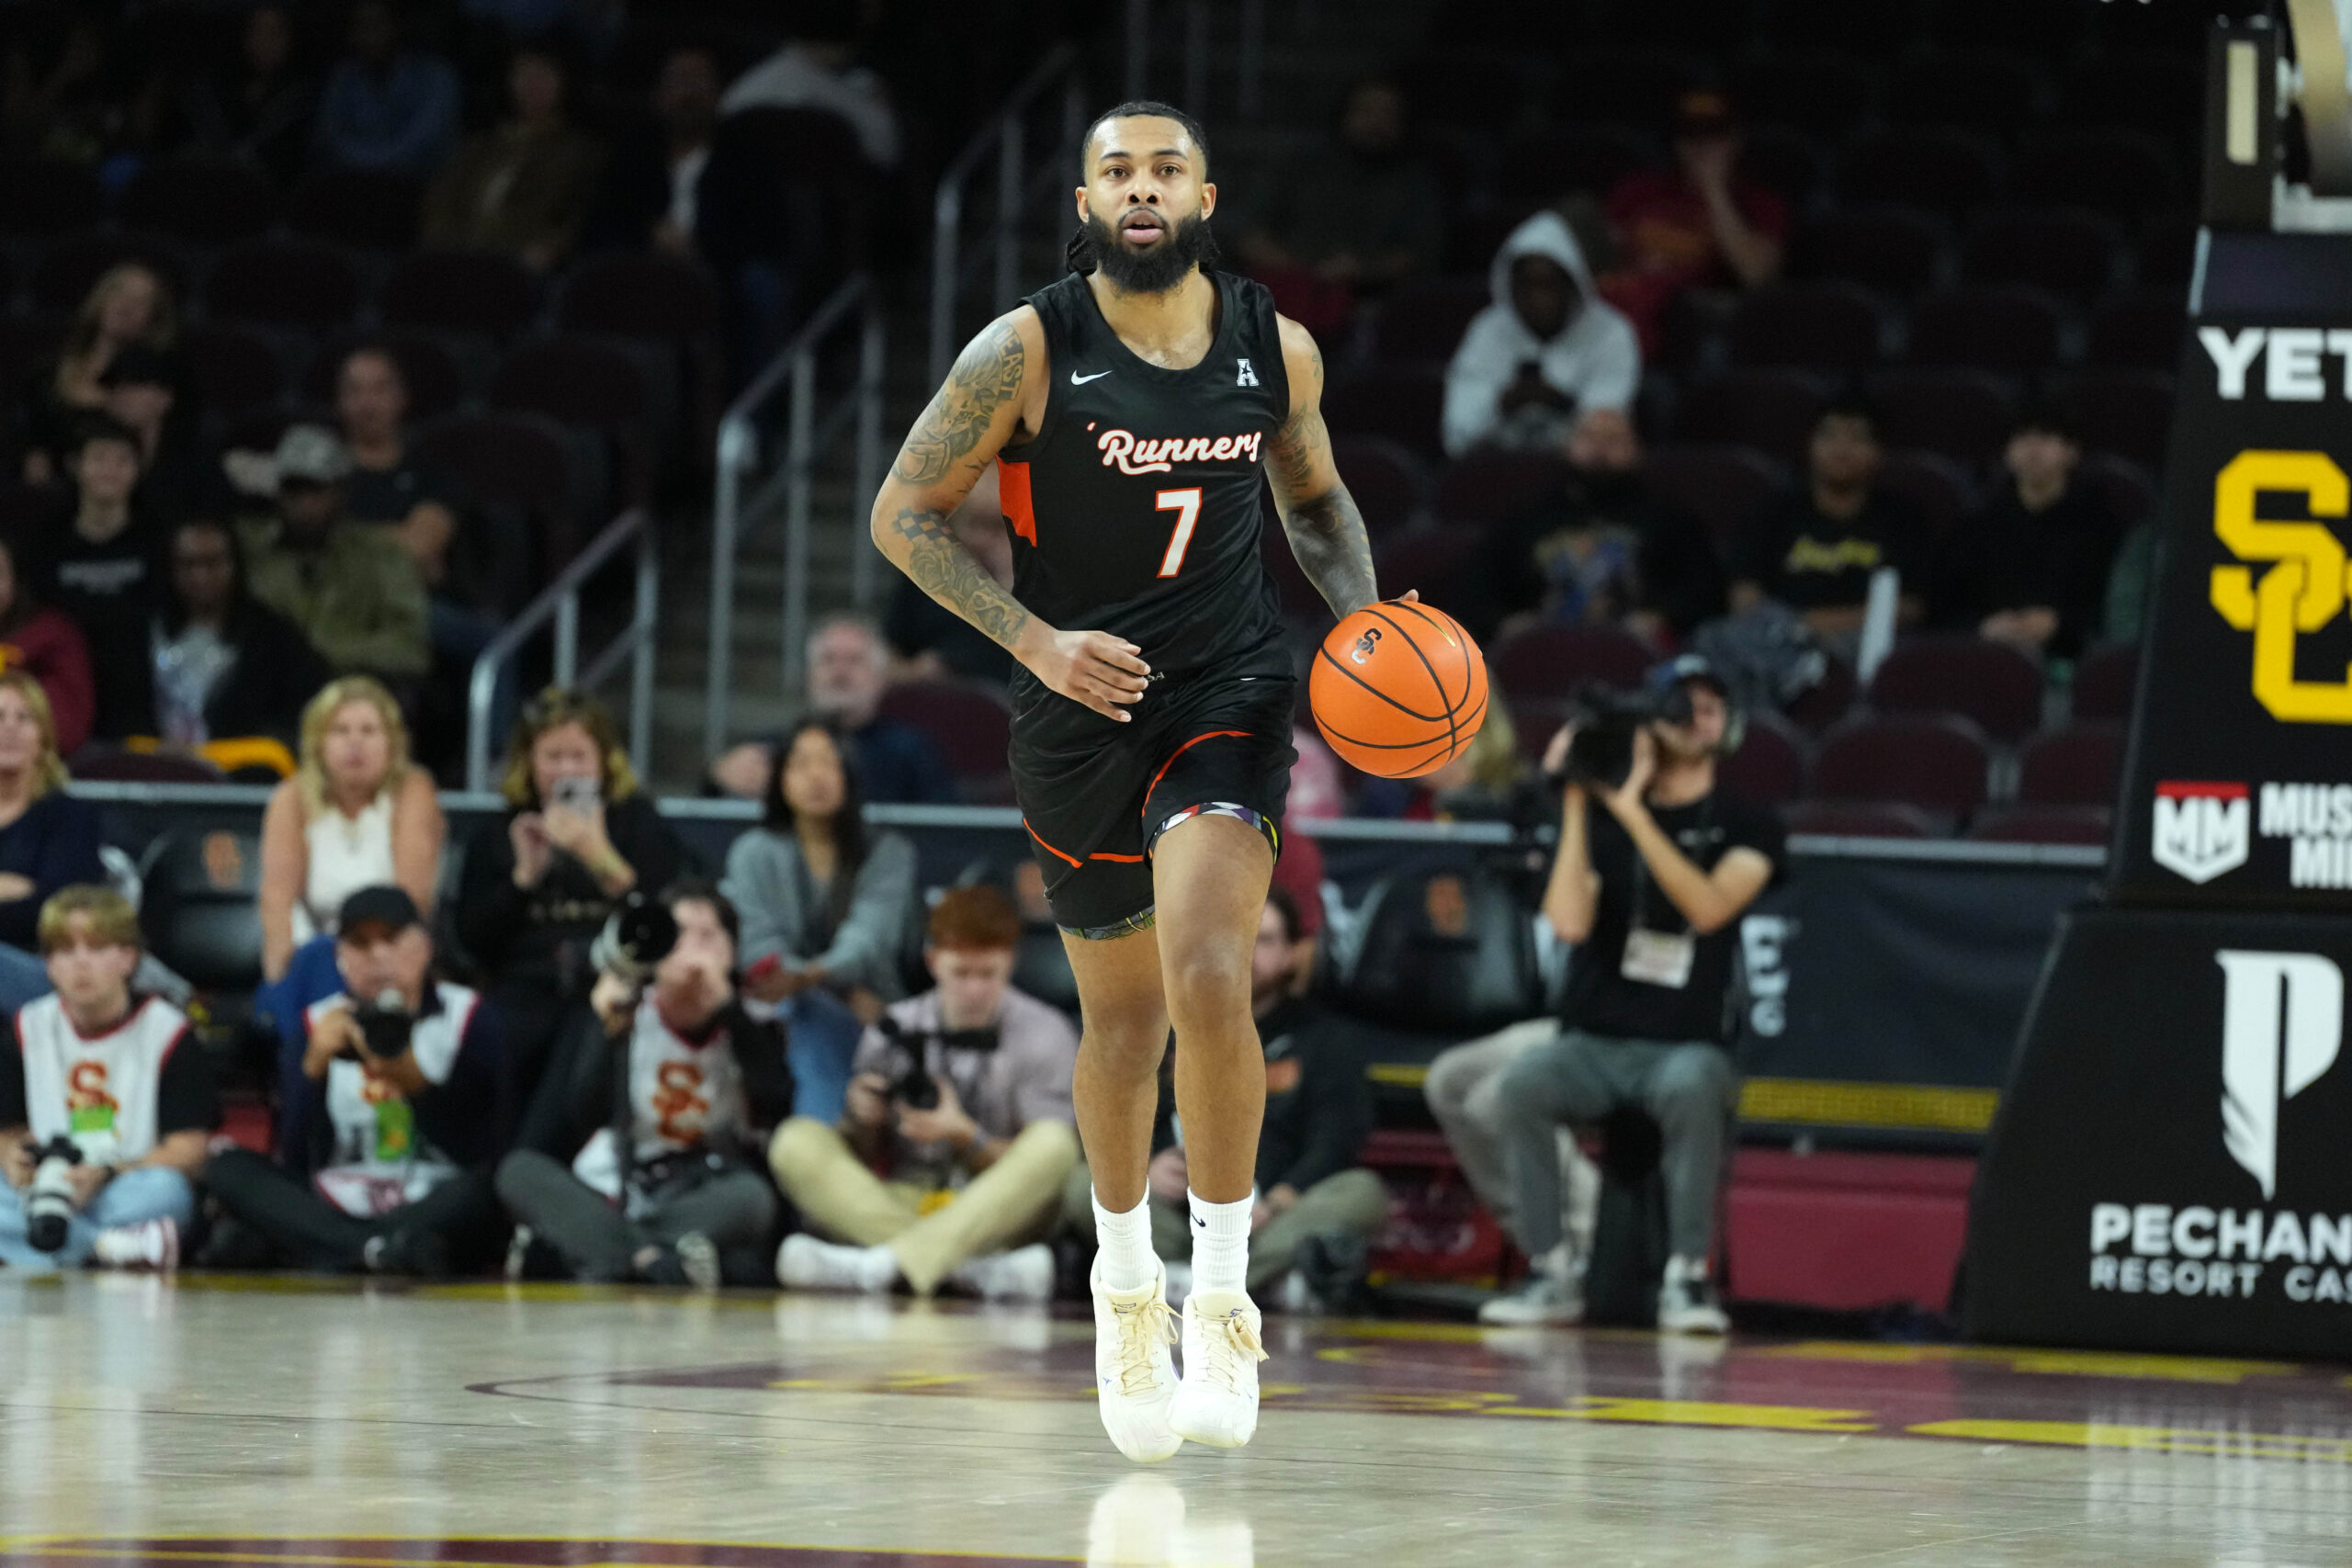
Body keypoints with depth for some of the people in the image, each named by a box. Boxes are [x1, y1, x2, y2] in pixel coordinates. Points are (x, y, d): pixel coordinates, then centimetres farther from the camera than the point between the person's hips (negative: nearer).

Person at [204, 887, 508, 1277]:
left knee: (474, 1192, -36)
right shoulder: (322, 1023, 10)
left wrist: (414, 1080, -20)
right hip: (336, 1212, 3)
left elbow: (479, 1156, -8)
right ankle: (380, 1249, -34)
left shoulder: (467, 1017, 4)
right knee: (228, 1168, -18)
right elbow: (298, 1162, -1)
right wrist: (315, 1066, -13)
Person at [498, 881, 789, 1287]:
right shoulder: (626, 1014, 4)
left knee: (753, 1194, -34)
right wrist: (611, 1032, -22)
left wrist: (726, 1005, -17)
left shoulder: (750, 1027, 6)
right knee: (518, 1170, -28)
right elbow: (583, 1119, -10)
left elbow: (775, 1108, -15)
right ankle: (654, 1262, -52)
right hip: (610, 1202, 1)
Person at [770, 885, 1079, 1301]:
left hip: (994, 1213, -2)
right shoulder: (895, 1031, 10)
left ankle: (883, 1264, -43)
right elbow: (866, 1159, 12)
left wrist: (965, 1137, -19)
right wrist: (862, 1122, -11)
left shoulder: (1044, 1035, 3)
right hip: (895, 1206, 2)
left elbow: (1039, 1163, -2)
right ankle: (977, 1268, -39)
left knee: (1056, 1141, -30)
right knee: (798, 1141, -21)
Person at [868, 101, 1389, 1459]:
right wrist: (1037, 641, -16)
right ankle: (1125, 1276, 36)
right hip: (1085, 702, 0)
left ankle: (1224, 1296, -12)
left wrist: (1364, 620, 0)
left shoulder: (1278, 351, -1)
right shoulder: (1031, 351, -10)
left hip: (1229, 688, 0)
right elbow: (905, 514, -6)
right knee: (1123, 1016, 11)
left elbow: (1315, 498, 18)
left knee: (1207, 974, -22)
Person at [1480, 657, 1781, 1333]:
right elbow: (1569, 921, -7)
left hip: (1688, 1044, -2)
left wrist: (1631, 812, -19)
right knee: (1522, 1081, -31)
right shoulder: (1601, 818, 9)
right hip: (1591, 1042, 2)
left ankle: (1687, 1277, -26)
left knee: (1691, 1087, -38)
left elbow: (1709, 908, -16)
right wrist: (1577, 805, -11)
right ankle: (1552, 1273, -21)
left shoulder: (1747, 827, 5)